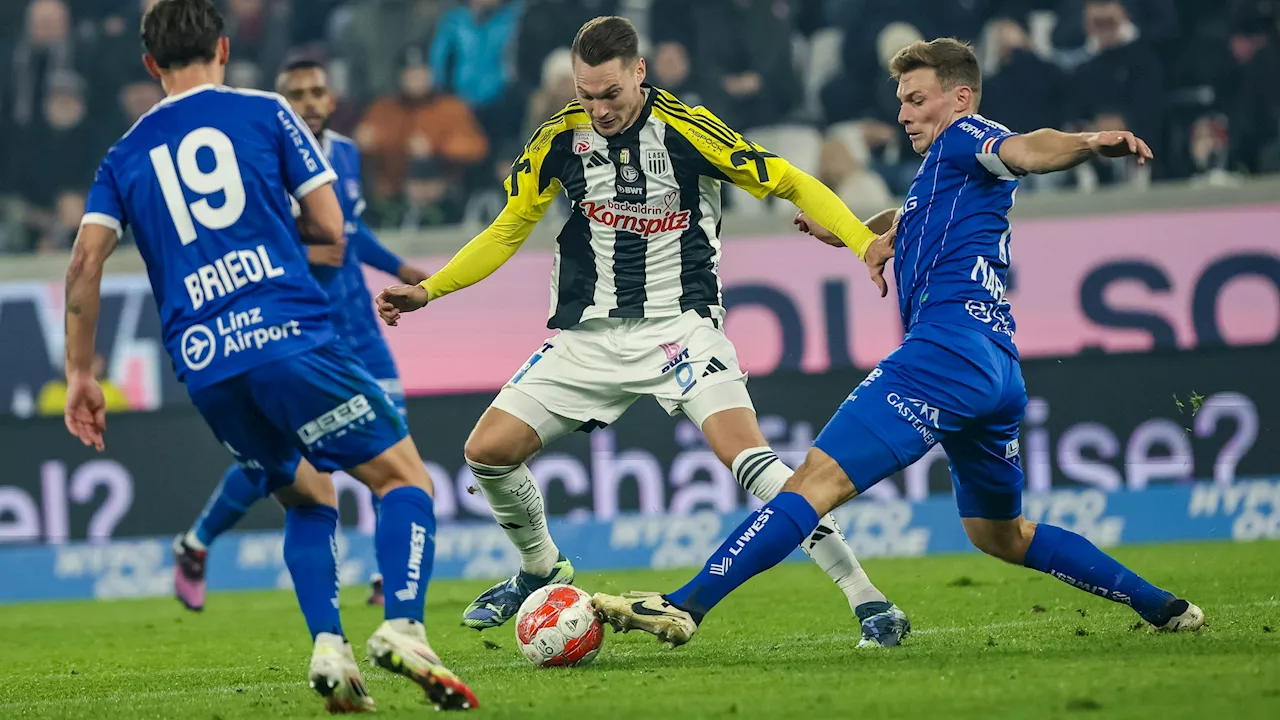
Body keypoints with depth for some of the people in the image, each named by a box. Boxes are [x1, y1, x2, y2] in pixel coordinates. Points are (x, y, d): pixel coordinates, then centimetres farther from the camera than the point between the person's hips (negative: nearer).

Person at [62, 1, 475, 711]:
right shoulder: (265, 113, 9)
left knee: (309, 499, 23)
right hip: (290, 337, -4)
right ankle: (402, 627, -20)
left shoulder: (125, 156, 18)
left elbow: (85, 262, 6)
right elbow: (330, 229, 6)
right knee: (405, 478, 5)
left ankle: (328, 648, 2)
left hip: (204, 366, 4)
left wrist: (81, 373, 10)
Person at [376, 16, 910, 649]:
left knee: (743, 451, -25)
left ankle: (865, 597, -20)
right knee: (487, 451, -2)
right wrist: (427, 291, 5)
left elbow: (789, 185, -8)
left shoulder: (687, 129, -13)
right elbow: (510, 229, 13)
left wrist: (867, 244, -19)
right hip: (587, 334, 5)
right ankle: (540, 571, 28)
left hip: (680, 324, -5)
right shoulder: (559, 138, -1)